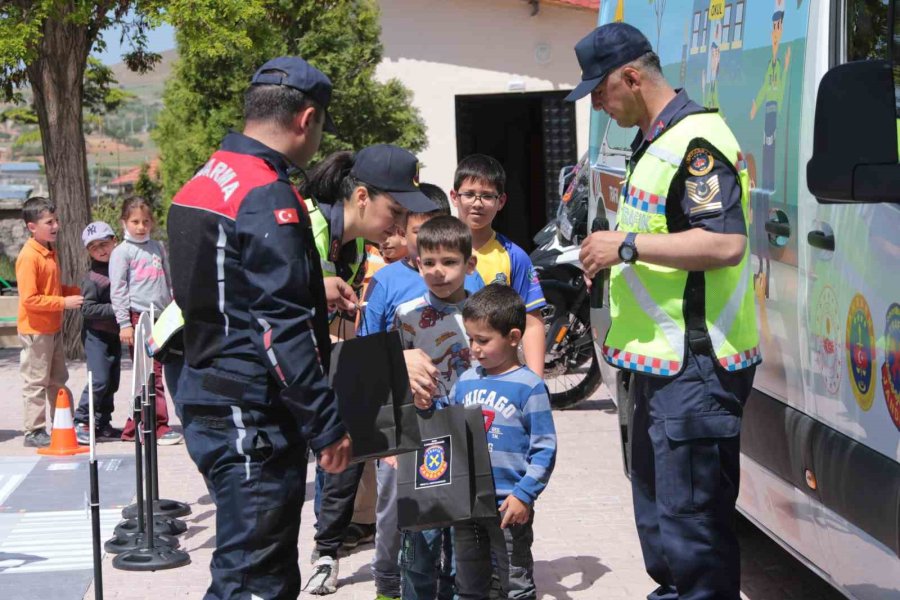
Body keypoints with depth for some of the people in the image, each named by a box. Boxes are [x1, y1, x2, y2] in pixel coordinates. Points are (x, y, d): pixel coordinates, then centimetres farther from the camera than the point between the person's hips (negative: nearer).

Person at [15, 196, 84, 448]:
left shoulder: (50, 252, 9)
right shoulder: (28, 257, -20)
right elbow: (29, 299, -24)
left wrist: (77, 292, 6)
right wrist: (64, 302, -23)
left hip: (53, 328, 9)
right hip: (35, 330, -9)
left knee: (58, 380, 16)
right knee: (36, 383, 0)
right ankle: (34, 432, 8)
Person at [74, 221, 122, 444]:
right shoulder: (93, 277, -14)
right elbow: (87, 308, -20)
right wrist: (114, 310, -25)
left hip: (114, 333, 7)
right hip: (96, 334, -7)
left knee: (112, 381, 11)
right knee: (99, 380, -13)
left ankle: (103, 424, 20)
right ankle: (80, 422, -5)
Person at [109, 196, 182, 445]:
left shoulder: (157, 247, 16)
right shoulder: (121, 252, -1)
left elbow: (169, 282, 22)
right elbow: (118, 290, -5)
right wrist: (124, 324, -10)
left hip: (161, 317, 6)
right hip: (139, 317, -6)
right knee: (151, 374, -8)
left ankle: (134, 427, 14)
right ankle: (159, 426, -5)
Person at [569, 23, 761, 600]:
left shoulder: (695, 141, -17)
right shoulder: (657, 142, 16)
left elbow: (726, 243, -27)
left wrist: (628, 245, -21)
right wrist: (615, 253, 14)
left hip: (695, 364, -11)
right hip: (663, 358, 11)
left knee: (690, 515, -7)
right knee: (657, 505, 21)